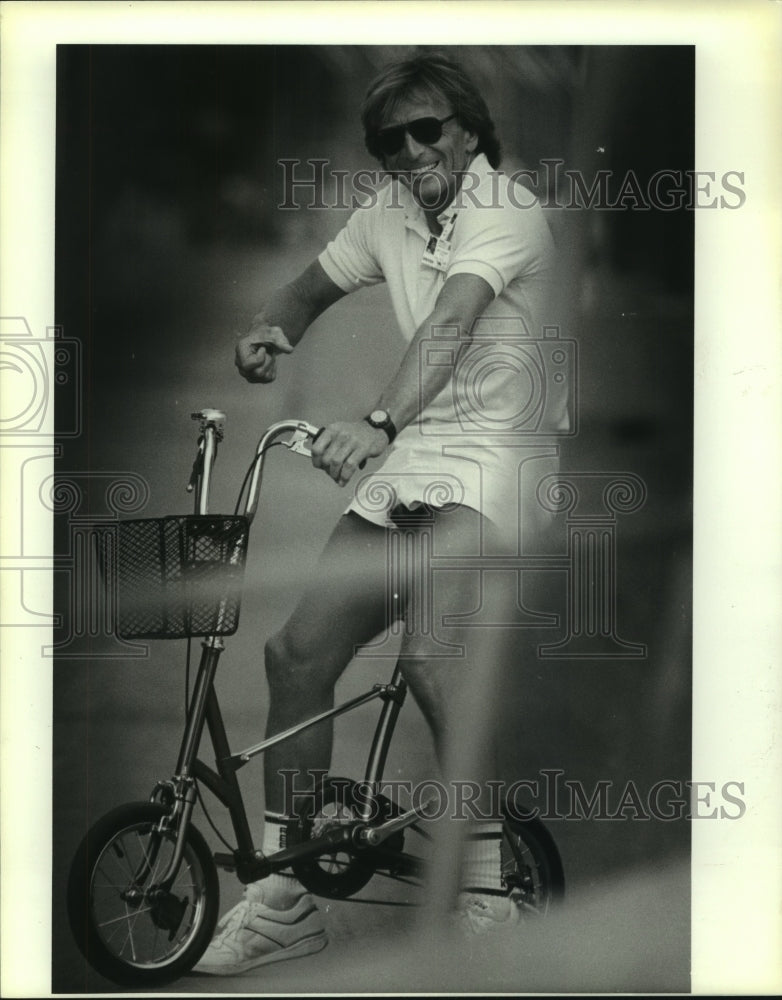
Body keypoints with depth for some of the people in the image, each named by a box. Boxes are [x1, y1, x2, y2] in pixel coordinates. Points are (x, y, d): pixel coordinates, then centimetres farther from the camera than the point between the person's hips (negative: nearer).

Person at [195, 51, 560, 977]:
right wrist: (265, 329, -3)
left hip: (495, 454, -7)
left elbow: (451, 322, -29)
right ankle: (287, 898, 12)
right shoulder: (388, 213, 10)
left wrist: (377, 423, -45)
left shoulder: (508, 213, -11)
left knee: (428, 654, -30)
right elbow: (309, 288, 21)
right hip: (407, 457, 7)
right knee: (298, 649, -2)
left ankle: (487, 895, -17)